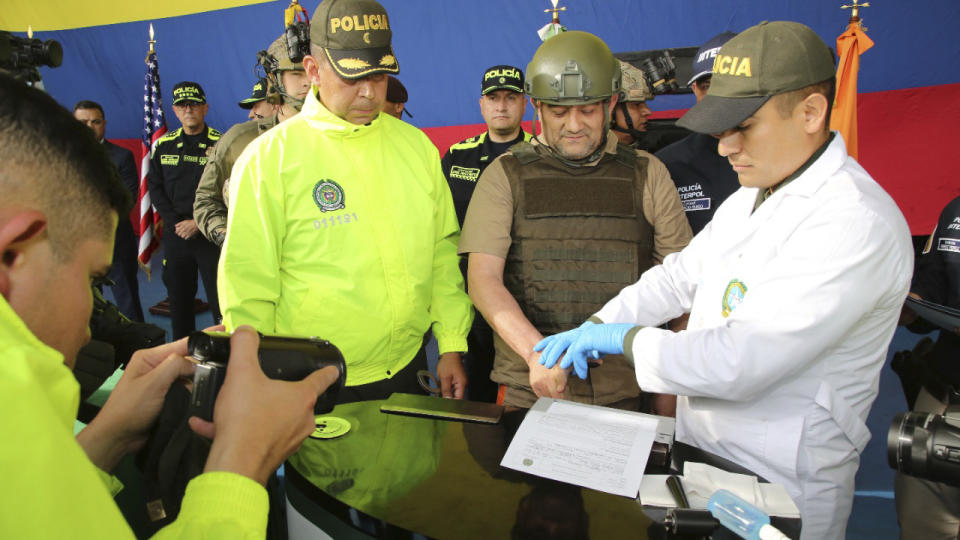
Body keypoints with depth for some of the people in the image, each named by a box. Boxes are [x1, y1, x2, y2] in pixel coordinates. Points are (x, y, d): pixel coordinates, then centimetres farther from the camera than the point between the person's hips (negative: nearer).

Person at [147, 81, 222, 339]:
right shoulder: (163, 145, 10)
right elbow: (154, 187, 9)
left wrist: (198, 223, -13)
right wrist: (175, 221, -5)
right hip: (175, 234, 4)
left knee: (219, 298, -4)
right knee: (178, 298, 11)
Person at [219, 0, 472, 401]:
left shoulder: (415, 146, 3)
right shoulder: (268, 157, -10)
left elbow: (442, 253, 7)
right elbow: (248, 285, -9)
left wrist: (452, 346, 5)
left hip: (407, 370, 4)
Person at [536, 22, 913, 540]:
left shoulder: (856, 223, -26)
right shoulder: (748, 199, 6)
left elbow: (740, 364, -31)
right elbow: (679, 276, 12)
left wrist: (627, 339, -18)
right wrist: (595, 327, -1)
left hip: (780, 487, -8)